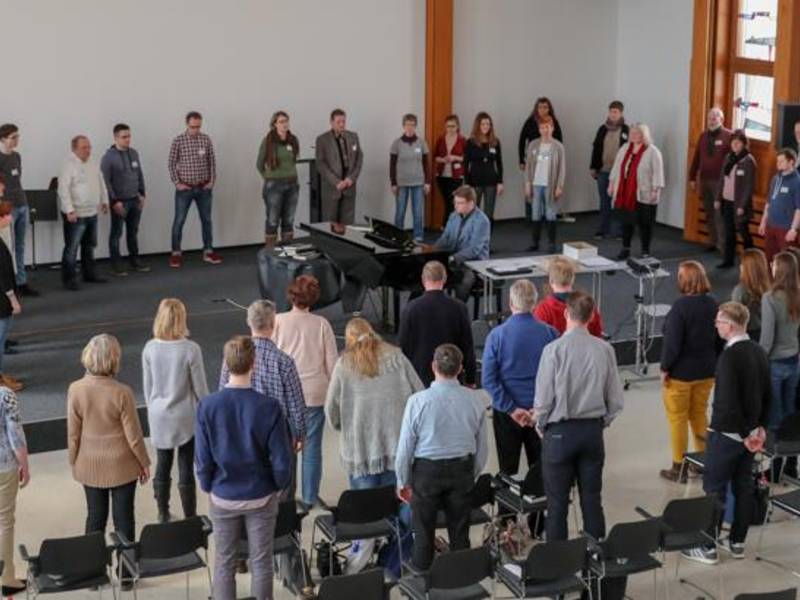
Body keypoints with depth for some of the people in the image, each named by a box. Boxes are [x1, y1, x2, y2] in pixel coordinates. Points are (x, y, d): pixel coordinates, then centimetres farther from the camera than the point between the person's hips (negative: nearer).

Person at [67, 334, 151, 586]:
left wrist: (74, 463, 10)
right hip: (122, 466, -2)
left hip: (90, 467, 2)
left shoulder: (75, 390, -14)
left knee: (95, 517, 16)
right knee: (123, 518, 11)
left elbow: (73, 434, -5)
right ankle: (126, 573, 21)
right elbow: (133, 436, -13)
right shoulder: (122, 393, -21)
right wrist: (144, 463, 2)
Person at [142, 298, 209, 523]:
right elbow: (200, 388, -10)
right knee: (186, 469, 5)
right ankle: (190, 519, 12)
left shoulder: (149, 348, -8)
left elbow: (147, 386, 3)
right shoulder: (191, 349, -18)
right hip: (185, 417, -3)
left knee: (162, 466, 16)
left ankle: (163, 516, 26)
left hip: (159, 417, 3)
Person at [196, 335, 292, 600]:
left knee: (224, 563, 16)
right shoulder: (268, 406, -19)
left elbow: (203, 458, -8)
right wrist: (279, 486, 6)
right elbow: (281, 459, -14)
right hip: (261, 497, -1)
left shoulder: (207, 406, -15)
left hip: (223, 497, 1)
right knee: (261, 563, 13)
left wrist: (208, 488, 9)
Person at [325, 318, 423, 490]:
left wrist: (343, 426, 23)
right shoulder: (395, 356, 4)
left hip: (361, 450, -1)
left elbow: (331, 408, 3)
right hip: (397, 445, 1)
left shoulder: (343, 364, 1)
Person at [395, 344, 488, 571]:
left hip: (427, 471, -2)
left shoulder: (419, 401, -15)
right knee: (460, 534, 14)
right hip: (462, 469, 2)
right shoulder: (474, 399, -7)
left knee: (423, 534, 11)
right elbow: (482, 446, 3)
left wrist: (403, 481, 6)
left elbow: (406, 446, -7)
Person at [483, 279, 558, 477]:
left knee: (508, 469, 11)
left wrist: (511, 409, -12)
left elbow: (488, 379, -13)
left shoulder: (497, 335, -11)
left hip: (506, 413, -1)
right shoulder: (550, 333, -9)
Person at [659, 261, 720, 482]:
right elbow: (719, 338, 7)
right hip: (706, 371, 6)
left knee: (678, 418, 5)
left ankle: (679, 468, 11)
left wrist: (665, 368, -11)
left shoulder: (681, 306, -21)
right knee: (699, 414, 20)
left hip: (681, 372, -6)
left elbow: (672, 342, -21)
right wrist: (714, 364, 17)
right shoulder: (713, 304, -1)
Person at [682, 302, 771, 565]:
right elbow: (767, 395, 11)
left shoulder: (729, 357, -23)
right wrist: (760, 426, 15)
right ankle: (738, 542, 24)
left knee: (714, 489, 1)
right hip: (749, 433, 8)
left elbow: (728, 402, -25)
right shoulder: (759, 352, 3)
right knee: (743, 486, 15)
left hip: (727, 433, -8)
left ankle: (708, 548, 8)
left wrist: (745, 434, -15)